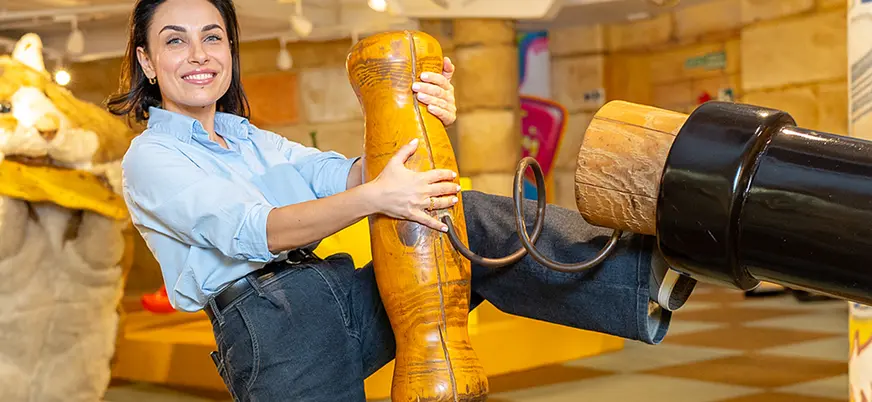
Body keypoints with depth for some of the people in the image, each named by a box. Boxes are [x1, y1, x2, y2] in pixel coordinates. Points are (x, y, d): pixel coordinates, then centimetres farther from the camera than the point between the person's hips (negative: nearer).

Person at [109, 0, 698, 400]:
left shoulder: (252, 140, 24)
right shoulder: (151, 158, 1)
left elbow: (345, 174, 6)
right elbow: (248, 230, -17)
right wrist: (372, 198, -31)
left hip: (345, 297, 5)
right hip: (269, 327, -5)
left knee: (471, 221, -12)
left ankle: (640, 275, -19)